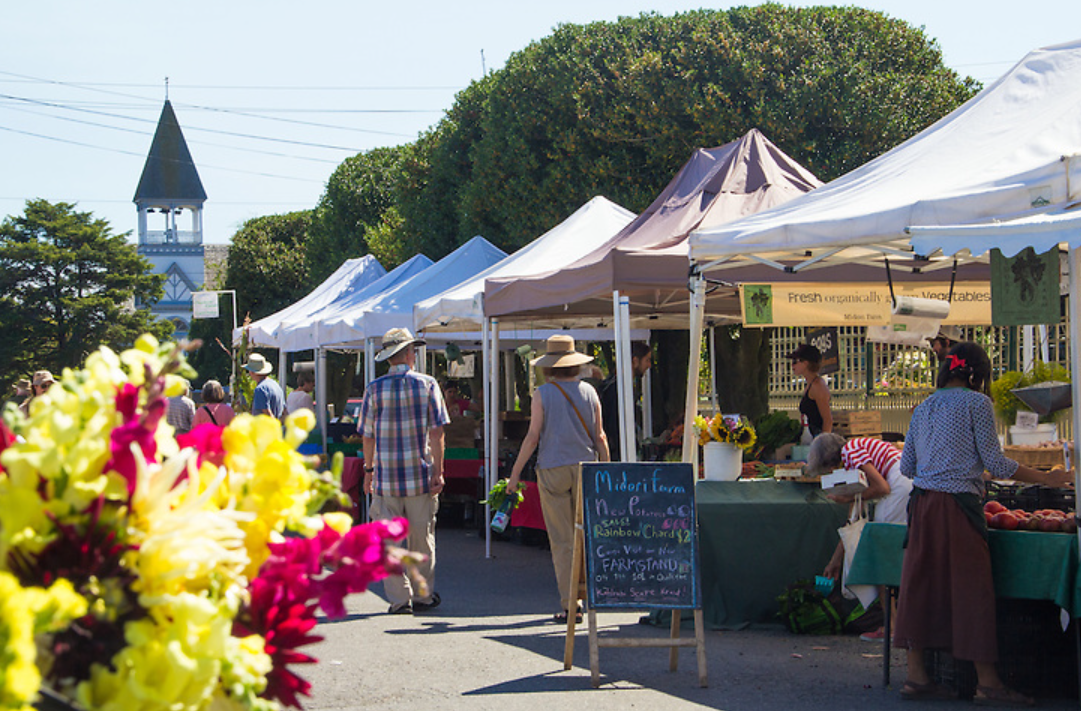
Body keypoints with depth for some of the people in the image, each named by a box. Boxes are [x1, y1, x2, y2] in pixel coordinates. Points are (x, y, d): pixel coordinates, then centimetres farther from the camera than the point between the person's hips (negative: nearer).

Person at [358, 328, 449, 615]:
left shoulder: (375, 388, 0)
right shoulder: (427, 384, -1)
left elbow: (367, 435, 2)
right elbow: (436, 432, -5)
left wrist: (369, 470, 12)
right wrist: (438, 471, -2)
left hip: (386, 474, 0)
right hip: (420, 473, 0)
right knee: (421, 539, 9)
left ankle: (399, 599, 3)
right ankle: (423, 596, 16)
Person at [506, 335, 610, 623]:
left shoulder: (543, 394, -5)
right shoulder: (589, 392, 5)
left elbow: (533, 437, -7)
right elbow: (599, 437, 5)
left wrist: (515, 473, 0)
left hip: (553, 469, -3)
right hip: (585, 468, 3)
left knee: (562, 540, -1)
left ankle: (570, 603, -3)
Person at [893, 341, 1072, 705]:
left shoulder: (923, 408, 15)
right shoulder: (976, 403, -3)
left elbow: (906, 466, 16)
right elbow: (994, 462, -6)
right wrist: (1046, 478, 3)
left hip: (922, 505, 6)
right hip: (958, 505, -6)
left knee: (921, 584, 7)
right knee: (971, 588, -3)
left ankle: (916, 675, 9)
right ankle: (987, 683, 0)